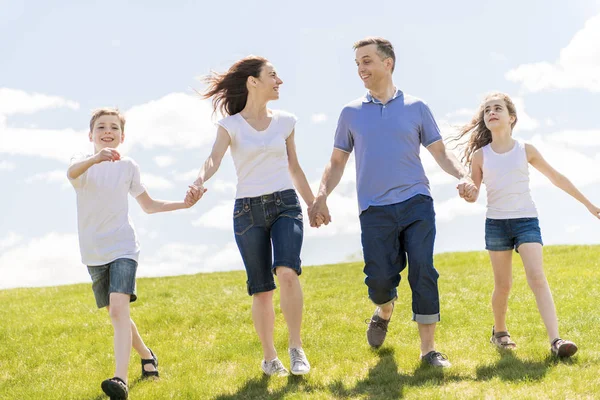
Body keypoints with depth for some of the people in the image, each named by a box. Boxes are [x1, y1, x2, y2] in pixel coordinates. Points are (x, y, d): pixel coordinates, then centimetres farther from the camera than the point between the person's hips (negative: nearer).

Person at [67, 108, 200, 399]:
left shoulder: (128, 167, 3)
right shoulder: (83, 164, -2)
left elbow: (148, 205, 18)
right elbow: (72, 172, -31)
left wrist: (183, 204, 4)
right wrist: (95, 158, -53)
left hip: (122, 247, -2)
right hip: (94, 254, 2)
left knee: (118, 308, -22)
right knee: (116, 315, 14)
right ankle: (146, 355, 40)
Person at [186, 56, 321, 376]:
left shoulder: (285, 122, 8)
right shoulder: (230, 125, -2)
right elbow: (214, 159, -18)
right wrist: (200, 181, -40)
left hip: (285, 205, 1)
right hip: (248, 210, -1)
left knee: (287, 271, -23)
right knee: (261, 288, 1)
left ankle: (296, 348, -12)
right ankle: (269, 357, 17)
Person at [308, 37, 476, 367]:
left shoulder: (416, 108, 9)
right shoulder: (351, 113, 12)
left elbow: (440, 153, 11)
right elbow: (337, 162, 15)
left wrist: (462, 176, -8)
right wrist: (321, 196, -1)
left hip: (416, 203, -1)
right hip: (375, 210, 1)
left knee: (423, 273, -9)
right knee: (379, 278, -7)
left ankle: (428, 348, -1)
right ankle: (385, 310, 29)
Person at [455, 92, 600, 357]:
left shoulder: (525, 150, 2)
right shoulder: (480, 155, 3)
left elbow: (556, 178, 12)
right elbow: (474, 193, 7)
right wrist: (468, 194, -19)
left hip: (526, 220, -1)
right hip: (496, 223, 1)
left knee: (537, 278, -16)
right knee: (503, 285, 6)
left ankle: (555, 340, -25)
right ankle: (499, 332, 31)